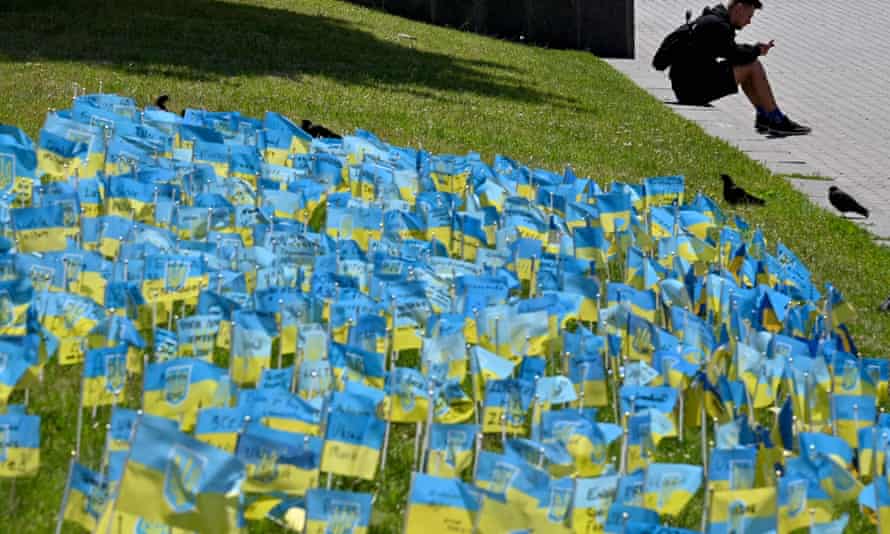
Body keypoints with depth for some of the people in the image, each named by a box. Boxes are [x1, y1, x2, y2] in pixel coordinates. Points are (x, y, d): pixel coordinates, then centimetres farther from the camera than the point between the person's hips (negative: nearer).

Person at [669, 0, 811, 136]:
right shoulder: (717, 25, -15)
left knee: (747, 67, 20)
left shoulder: (710, 19, 19)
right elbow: (734, 55, -19)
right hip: (694, 86, -11)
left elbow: (729, 51, 27)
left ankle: (763, 117, 16)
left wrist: (755, 48, 11)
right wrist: (756, 50, 0)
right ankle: (777, 121, -4)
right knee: (753, 66, -9)